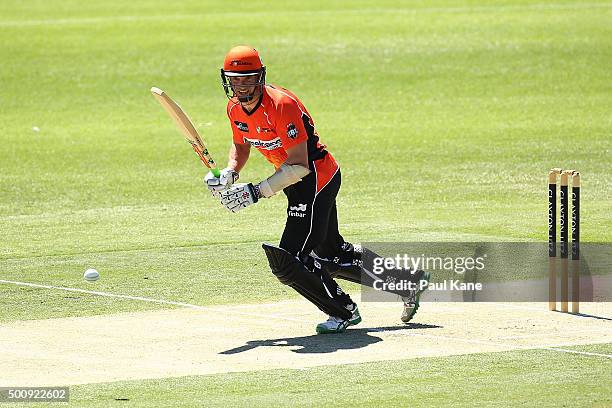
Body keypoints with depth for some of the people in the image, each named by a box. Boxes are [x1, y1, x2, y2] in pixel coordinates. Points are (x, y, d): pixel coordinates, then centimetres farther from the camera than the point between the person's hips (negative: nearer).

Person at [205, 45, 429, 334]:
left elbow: (299, 165, -29)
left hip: (316, 178, -9)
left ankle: (343, 312, 6)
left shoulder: (281, 104, -27)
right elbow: (241, 146, 18)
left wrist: (256, 192, -32)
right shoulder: (235, 107, -1)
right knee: (331, 255, 19)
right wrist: (229, 174, -4)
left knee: (286, 261, -14)